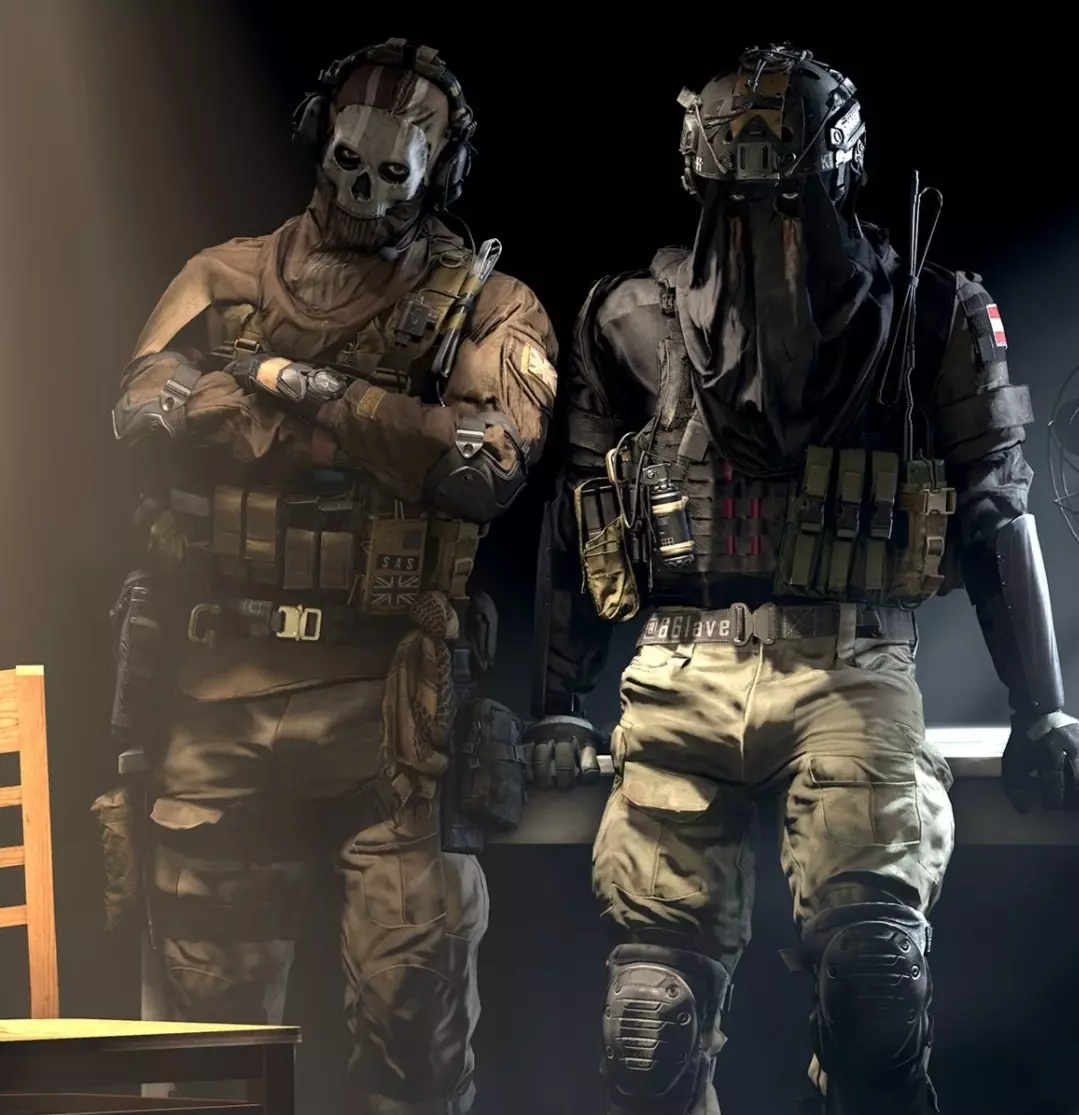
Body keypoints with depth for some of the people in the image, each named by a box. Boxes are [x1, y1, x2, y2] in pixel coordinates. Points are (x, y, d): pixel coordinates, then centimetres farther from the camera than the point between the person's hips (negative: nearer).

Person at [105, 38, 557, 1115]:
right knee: (209, 1001, 8)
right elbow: (145, 409, -5)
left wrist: (305, 386, -12)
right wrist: (382, 429, -9)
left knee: (415, 1003, -3)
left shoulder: (485, 303, 6)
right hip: (217, 685, 2)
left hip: (392, 700, -2)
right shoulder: (225, 278, 13)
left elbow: (493, 459, -12)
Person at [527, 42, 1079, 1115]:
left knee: (872, 949, -22)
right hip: (684, 677, 2)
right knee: (654, 1009, -3)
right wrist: (558, 707, 16)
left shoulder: (928, 317, 7)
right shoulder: (637, 320, 10)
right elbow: (577, 522, 17)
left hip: (852, 675, -1)